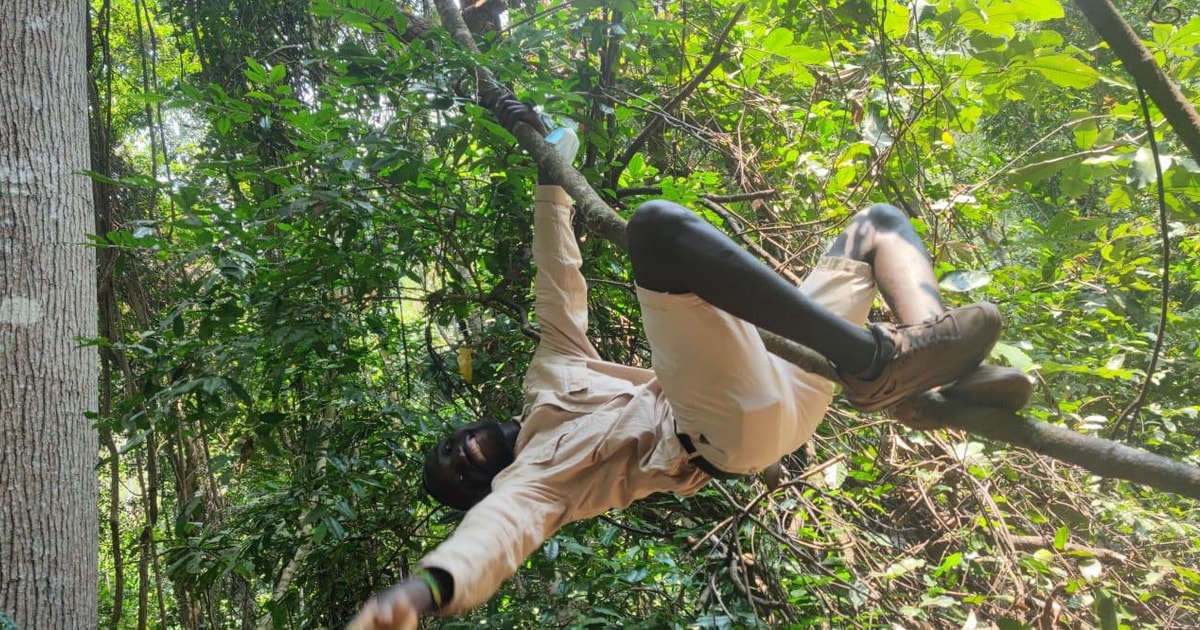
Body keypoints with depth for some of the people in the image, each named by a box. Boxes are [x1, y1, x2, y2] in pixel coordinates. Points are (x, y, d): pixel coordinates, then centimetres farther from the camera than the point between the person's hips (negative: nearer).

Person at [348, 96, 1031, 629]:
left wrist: (547, 162, 20)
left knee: (878, 221, 16)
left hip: (783, 383, 8)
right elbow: (494, 533, -18)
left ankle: (949, 368, -11)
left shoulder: (547, 379, 24)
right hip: (732, 421, -8)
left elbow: (560, 288, 22)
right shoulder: (526, 479, 5)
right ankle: (878, 363, -28)